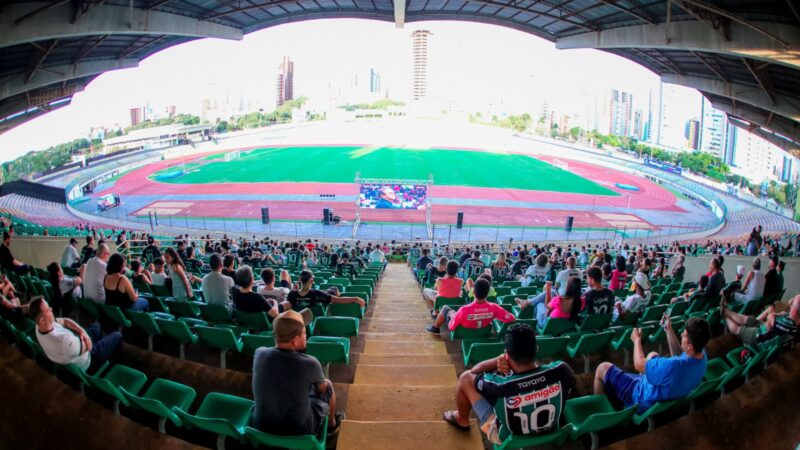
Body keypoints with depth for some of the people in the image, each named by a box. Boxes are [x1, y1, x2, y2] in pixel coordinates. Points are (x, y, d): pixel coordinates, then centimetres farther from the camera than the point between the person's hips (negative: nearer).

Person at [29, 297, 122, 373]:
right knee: (117, 335, 11)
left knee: (96, 326, 26)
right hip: (86, 364, -7)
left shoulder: (41, 325, -22)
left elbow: (65, 321, -6)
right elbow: (87, 346, -28)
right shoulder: (64, 339, -47)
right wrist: (83, 333, -8)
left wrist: (82, 331, -21)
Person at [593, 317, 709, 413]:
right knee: (652, 354, 30)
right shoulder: (702, 354, -20)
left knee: (602, 368, 4)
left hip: (645, 401, -8)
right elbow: (679, 354, 5)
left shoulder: (674, 366, -44)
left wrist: (637, 339, -8)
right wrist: (669, 330, -1)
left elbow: (639, 364, -25)